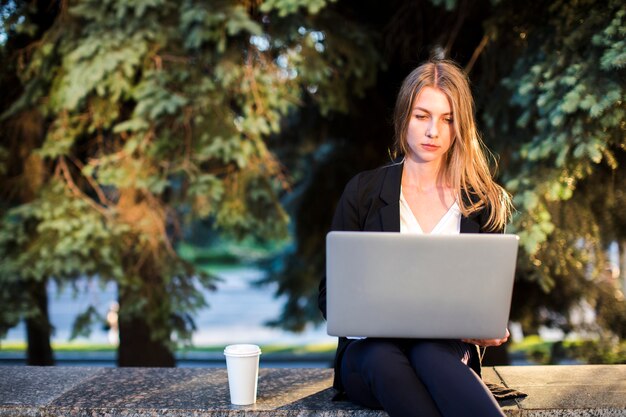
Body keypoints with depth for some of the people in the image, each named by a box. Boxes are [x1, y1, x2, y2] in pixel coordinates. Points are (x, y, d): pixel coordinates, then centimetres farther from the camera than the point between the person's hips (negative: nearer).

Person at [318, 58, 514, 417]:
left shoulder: (483, 202, 11)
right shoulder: (364, 192, 8)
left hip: (448, 349, 0)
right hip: (371, 349, 0)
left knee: (430, 353, -37)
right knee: (383, 359, -37)